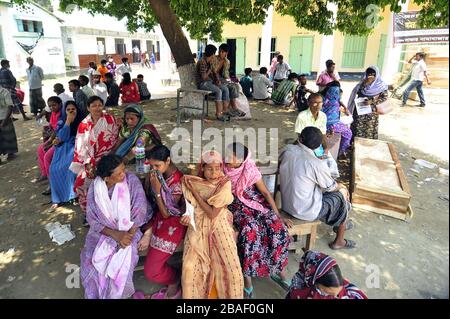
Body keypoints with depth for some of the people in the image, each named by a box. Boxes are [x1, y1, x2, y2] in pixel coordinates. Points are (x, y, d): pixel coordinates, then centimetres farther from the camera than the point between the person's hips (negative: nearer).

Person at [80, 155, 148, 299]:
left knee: (122, 259, -25)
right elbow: (93, 219, -9)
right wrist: (115, 234, -23)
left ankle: (116, 294, 2)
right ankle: (95, 294, 7)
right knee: (90, 258, -19)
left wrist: (129, 234, -26)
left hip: (128, 229, -2)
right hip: (103, 230, 2)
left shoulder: (132, 180, -15)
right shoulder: (95, 188, -9)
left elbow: (141, 210, -16)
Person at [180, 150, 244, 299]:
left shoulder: (224, 185, -11)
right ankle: (195, 294, 13)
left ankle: (231, 295, 16)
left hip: (219, 226, -1)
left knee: (232, 268, -13)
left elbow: (212, 213, -17)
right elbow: (190, 206, 5)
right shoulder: (193, 183, -3)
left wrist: (195, 191, -16)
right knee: (189, 267, -15)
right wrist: (187, 216, -19)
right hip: (198, 228, 2)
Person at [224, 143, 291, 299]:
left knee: (279, 228, -21)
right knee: (250, 230, -31)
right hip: (237, 207, -1)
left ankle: (278, 270, 1)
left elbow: (266, 193, -6)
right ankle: (247, 277, -18)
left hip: (257, 204, 1)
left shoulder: (251, 170, -12)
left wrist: (278, 215, -8)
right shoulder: (224, 170, -8)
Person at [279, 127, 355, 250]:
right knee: (342, 194, 16)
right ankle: (339, 242, 33)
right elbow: (331, 187, -9)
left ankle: (339, 224, 48)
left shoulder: (288, 150, -11)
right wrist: (341, 186, 14)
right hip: (305, 212, -7)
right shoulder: (317, 164, -26)